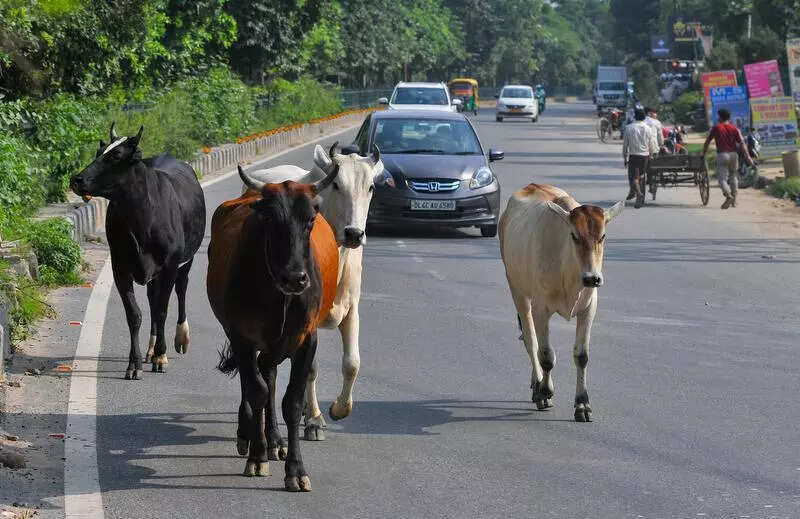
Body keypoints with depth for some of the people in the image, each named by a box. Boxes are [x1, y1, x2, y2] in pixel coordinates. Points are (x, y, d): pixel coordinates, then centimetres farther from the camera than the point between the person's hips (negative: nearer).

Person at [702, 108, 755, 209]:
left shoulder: (715, 128, 2)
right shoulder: (735, 129, 6)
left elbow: (707, 142, 6)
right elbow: (742, 143, -3)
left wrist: (703, 154, 17)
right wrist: (748, 157, -6)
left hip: (722, 154, -3)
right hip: (733, 154, 3)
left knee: (722, 178, -4)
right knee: (733, 177, 16)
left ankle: (728, 195, -29)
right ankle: (734, 201, 16)